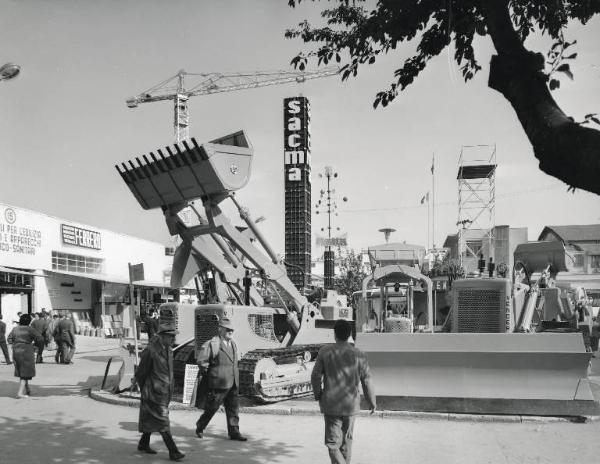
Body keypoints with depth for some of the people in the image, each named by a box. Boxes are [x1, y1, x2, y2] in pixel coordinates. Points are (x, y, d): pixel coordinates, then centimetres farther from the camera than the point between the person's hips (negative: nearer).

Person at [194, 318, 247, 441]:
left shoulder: (233, 344, 11)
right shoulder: (213, 344, -14)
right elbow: (201, 360, -14)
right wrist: (209, 373, -6)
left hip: (233, 384, 7)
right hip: (219, 382, -7)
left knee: (233, 408, 6)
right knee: (212, 407, 5)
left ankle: (234, 432, 13)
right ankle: (200, 427, 25)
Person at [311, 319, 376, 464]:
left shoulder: (325, 351, -8)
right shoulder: (358, 354, -7)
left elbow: (315, 376, -4)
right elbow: (366, 381, -3)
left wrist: (318, 395, 14)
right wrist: (372, 402, 11)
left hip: (330, 404, -1)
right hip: (351, 404, 2)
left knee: (332, 444, 3)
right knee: (346, 439, 22)